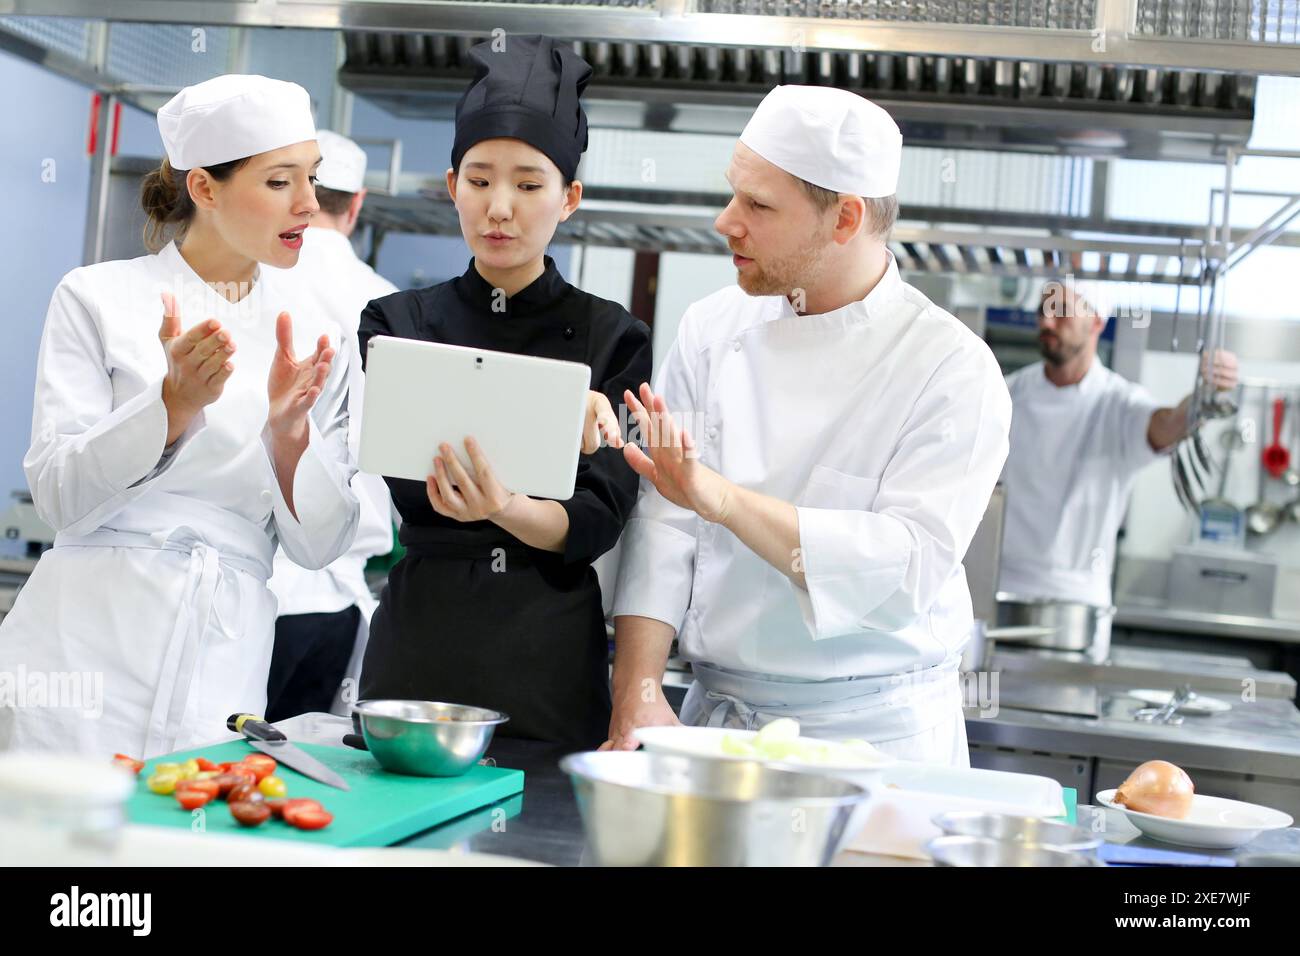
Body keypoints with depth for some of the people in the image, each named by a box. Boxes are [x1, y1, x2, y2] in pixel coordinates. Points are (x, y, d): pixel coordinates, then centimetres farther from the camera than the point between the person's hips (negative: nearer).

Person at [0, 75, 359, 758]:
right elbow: (59, 497, -7)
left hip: (225, 671, 3)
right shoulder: (98, 298, 0)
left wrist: (289, 429, -13)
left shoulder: (313, 341, 9)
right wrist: (177, 402, -20)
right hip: (87, 644, -2)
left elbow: (317, 544, 4)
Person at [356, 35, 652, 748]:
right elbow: (413, 481, -10)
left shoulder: (611, 338, 2)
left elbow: (596, 522, -6)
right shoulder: (396, 323, 5)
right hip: (417, 646, 1)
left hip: (553, 661, -1)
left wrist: (504, 509, -27)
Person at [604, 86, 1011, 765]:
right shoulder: (714, 327, 4)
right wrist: (638, 691, -14)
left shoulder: (953, 369, -9)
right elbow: (663, 526, -2)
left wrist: (721, 498, -28)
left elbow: (909, 564, -19)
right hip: (715, 716, 3)